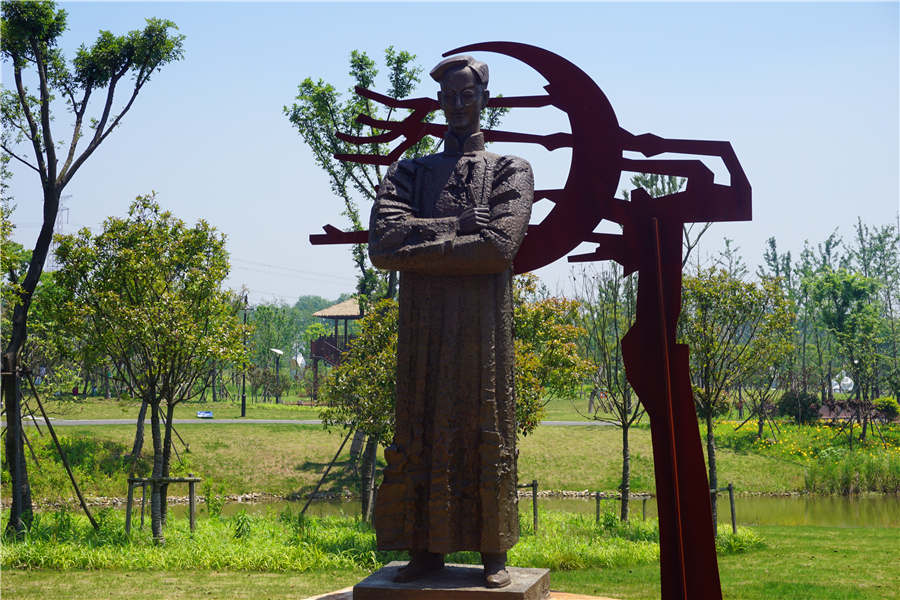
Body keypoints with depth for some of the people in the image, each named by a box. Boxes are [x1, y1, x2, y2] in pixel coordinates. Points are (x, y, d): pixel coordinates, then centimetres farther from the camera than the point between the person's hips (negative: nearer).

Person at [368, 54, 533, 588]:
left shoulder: (510, 171, 8)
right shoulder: (408, 174, 15)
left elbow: (500, 246, -11)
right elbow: (382, 242, -4)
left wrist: (419, 247, -8)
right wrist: (457, 226, -9)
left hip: (485, 332, -2)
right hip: (423, 332, 2)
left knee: (488, 436, 1)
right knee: (421, 436, 3)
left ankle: (495, 553, 8)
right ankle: (427, 548, 11)